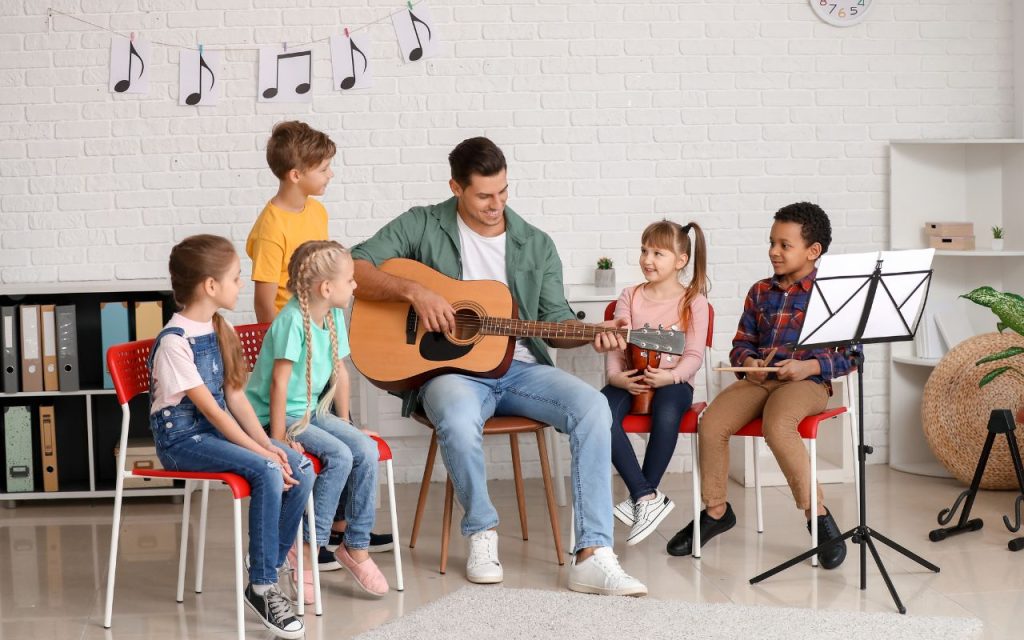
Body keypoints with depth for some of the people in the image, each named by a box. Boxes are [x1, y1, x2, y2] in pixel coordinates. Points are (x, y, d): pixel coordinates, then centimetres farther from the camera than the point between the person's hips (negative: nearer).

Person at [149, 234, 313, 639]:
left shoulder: (218, 330, 9)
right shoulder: (175, 341, -16)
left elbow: (235, 396, 6)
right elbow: (210, 409, -20)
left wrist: (268, 444, -7)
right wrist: (260, 451, -22)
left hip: (218, 430, 8)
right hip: (182, 438, -8)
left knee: (301, 471, -13)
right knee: (267, 473, -29)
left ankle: (268, 570, -1)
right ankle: (261, 588, -16)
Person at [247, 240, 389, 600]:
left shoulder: (333, 316, 4)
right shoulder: (292, 320, -21)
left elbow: (339, 372, 13)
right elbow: (279, 383, -23)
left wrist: (345, 424, 17)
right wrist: (279, 439, -23)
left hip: (312, 412, 8)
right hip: (276, 417, -8)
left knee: (366, 450, -11)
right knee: (339, 456, -25)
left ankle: (356, 546, -2)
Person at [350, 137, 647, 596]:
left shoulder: (536, 245, 12)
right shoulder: (423, 226, 3)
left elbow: (555, 321, 12)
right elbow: (353, 270, -4)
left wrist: (590, 335, -10)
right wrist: (413, 291, -19)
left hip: (519, 367, 3)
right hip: (452, 367, -3)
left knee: (592, 408, -25)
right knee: (457, 421, -39)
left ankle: (592, 556, -26)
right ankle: (482, 531, -9)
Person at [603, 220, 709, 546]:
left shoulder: (693, 300, 4)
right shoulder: (630, 296, 13)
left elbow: (693, 356, -3)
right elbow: (615, 346, 7)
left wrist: (670, 376, -22)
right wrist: (616, 375, -14)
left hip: (672, 381, -3)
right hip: (631, 380, 3)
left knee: (666, 415, -38)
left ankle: (641, 499, -23)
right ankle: (649, 497, -29)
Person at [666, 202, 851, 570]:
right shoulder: (760, 292, 17)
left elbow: (851, 354, -2)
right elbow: (742, 342, 19)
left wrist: (809, 366, -15)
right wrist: (749, 363, -3)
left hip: (807, 382, -5)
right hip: (759, 380, 5)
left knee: (777, 426, -36)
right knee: (712, 423, -21)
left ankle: (817, 514, -18)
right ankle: (716, 511, 0)